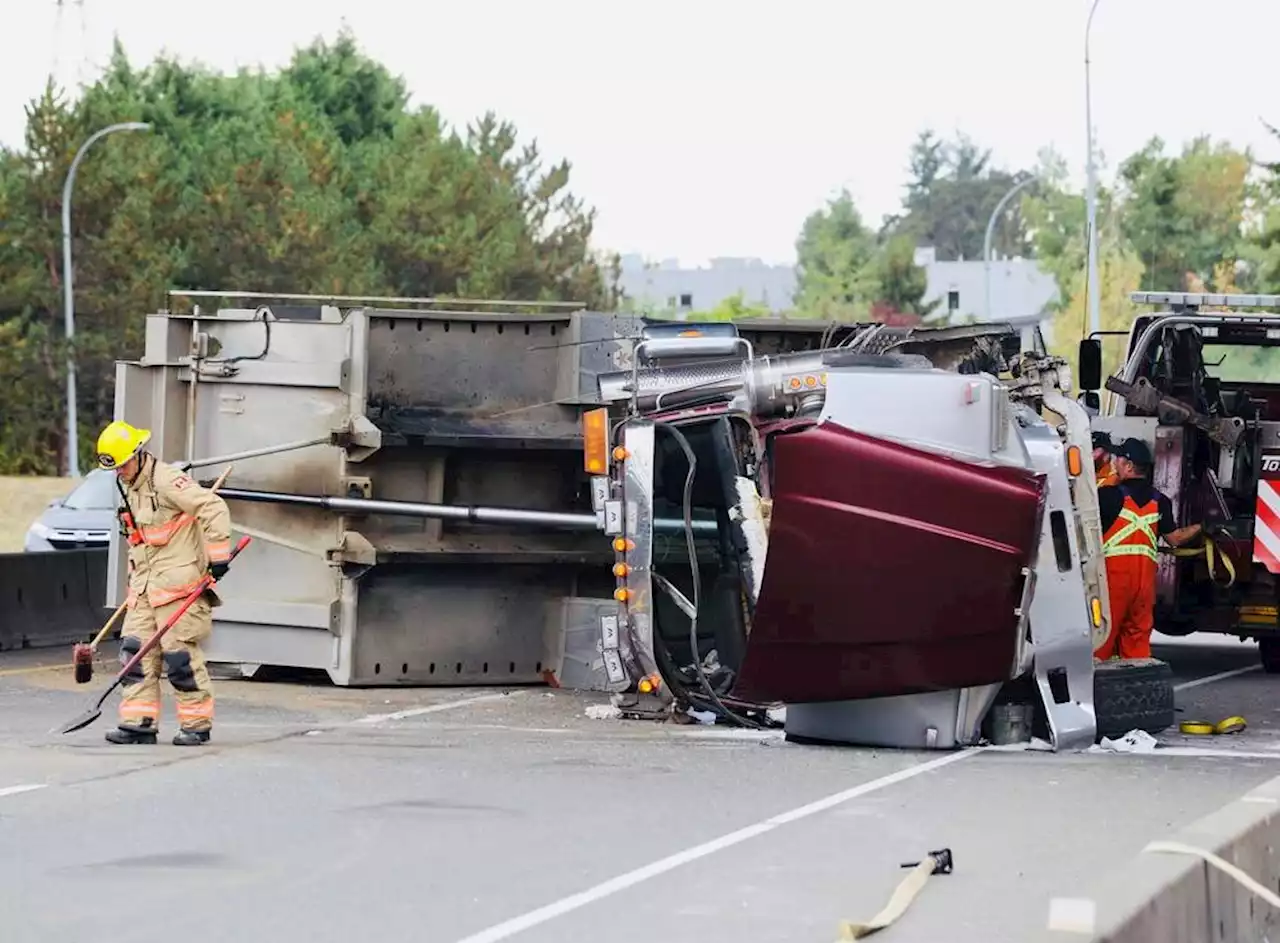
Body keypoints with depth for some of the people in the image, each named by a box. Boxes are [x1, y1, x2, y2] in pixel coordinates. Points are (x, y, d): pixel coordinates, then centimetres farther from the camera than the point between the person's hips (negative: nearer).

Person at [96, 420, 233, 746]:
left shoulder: (165, 480, -15)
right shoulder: (128, 486, 15)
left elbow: (214, 508, -20)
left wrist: (218, 556, -20)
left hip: (178, 582, -9)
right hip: (146, 584, 9)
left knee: (180, 652, -7)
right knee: (136, 650, 1)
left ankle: (197, 724, 2)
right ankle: (139, 723, 3)